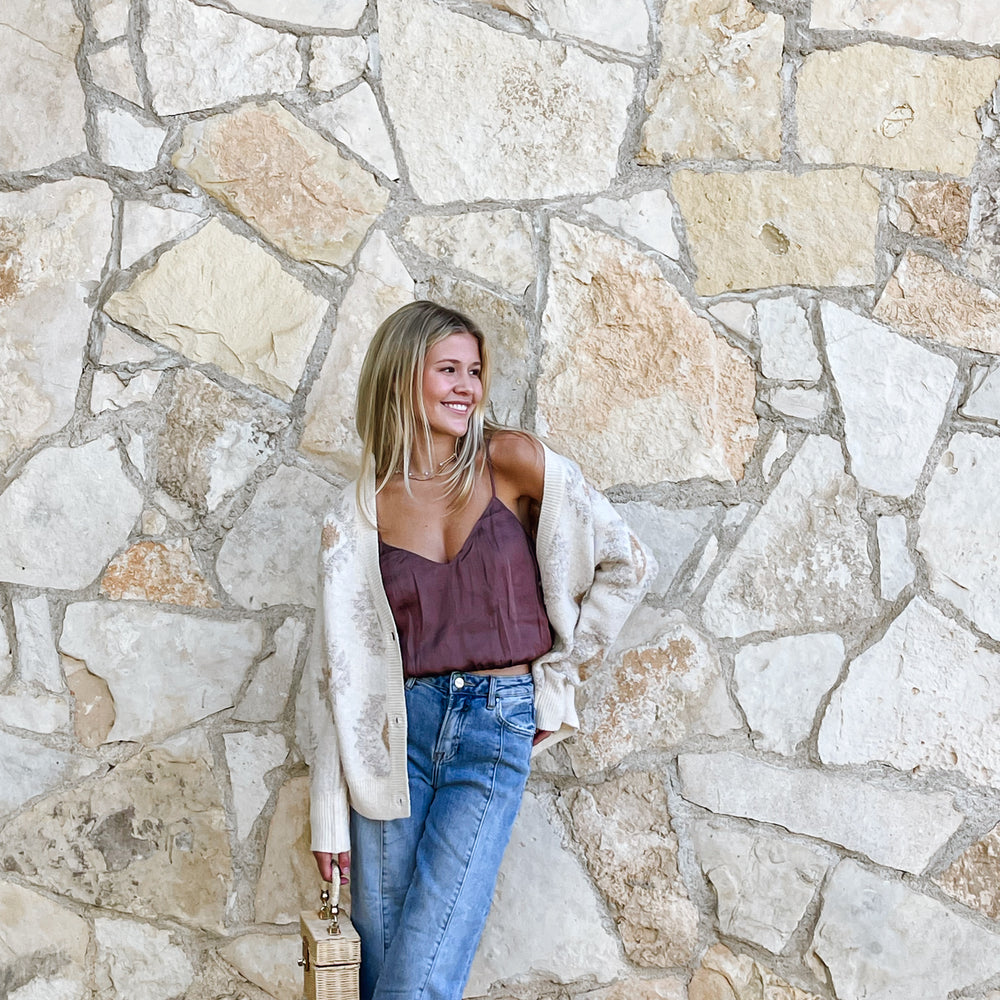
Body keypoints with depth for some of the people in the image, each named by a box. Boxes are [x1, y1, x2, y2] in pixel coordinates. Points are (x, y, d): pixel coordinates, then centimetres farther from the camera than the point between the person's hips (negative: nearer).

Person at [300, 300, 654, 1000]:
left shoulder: (513, 463, -2)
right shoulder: (360, 513, 3)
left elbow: (626, 565, 3)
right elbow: (339, 663, 4)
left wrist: (557, 674, 2)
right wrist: (330, 813, 3)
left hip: (496, 731, -2)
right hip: (398, 732, 2)